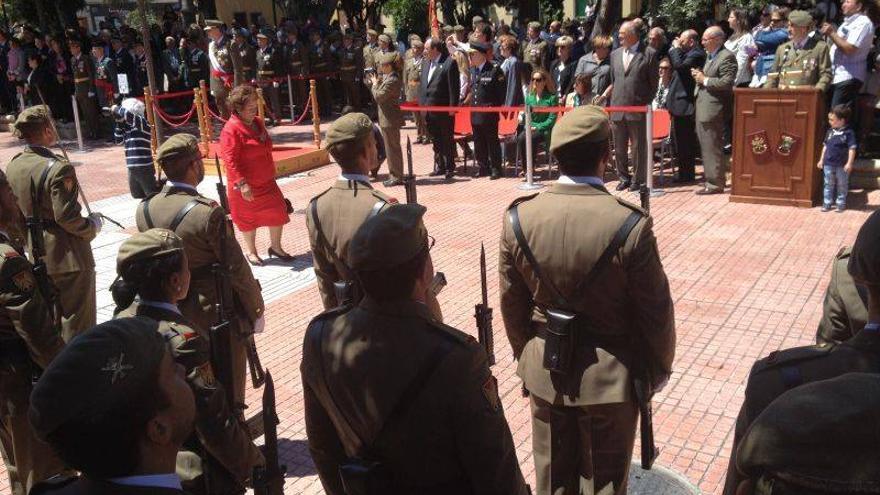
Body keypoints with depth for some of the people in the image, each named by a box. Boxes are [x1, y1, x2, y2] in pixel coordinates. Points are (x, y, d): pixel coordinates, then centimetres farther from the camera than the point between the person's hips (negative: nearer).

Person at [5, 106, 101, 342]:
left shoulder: (13, 165, 1)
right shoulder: (59, 168, -22)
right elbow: (66, 217, -24)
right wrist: (93, 225, -7)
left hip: (37, 256, 8)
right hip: (68, 258, -8)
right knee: (77, 322, 5)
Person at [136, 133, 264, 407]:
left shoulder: (144, 210, -7)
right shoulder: (208, 212, -25)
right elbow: (236, 269, -19)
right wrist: (256, 310, -6)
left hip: (175, 314, 6)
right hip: (219, 315, -6)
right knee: (228, 382, 13)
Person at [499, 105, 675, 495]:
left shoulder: (519, 218, -13)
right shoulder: (630, 225, -24)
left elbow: (511, 302, -2)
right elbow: (655, 312, -13)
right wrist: (659, 367, 5)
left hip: (545, 371, 3)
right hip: (611, 374, -3)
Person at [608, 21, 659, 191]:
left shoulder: (649, 54, -3)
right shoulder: (615, 54, 12)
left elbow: (653, 83, 0)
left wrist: (646, 103, -4)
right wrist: (613, 104, 11)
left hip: (638, 109, -5)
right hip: (617, 109, 5)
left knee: (638, 147, 3)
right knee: (619, 148, 10)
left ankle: (638, 179, 13)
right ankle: (624, 178, 23)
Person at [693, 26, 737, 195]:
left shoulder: (727, 57, -12)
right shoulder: (710, 56, 18)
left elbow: (726, 82, -21)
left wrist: (704, 79, -15)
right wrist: (699, 76, 8)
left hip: (714, 109, -10)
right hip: (703, 107, 10)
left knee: (712, 147, -6)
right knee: (705, 146, 15)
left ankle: (715, 183, 0)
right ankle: (710, 177, 26)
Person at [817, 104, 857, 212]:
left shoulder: (848, 133, -13)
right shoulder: (830, 131, 3)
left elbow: (852, 149, -14)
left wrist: (849, 163, -18)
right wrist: (821, 160, 12)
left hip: (842, 165, -4)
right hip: (828, 164, 4)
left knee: (842, 185, 9)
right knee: (828, 184, 10)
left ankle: (841, 204, 20)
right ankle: (827, 203, 18)